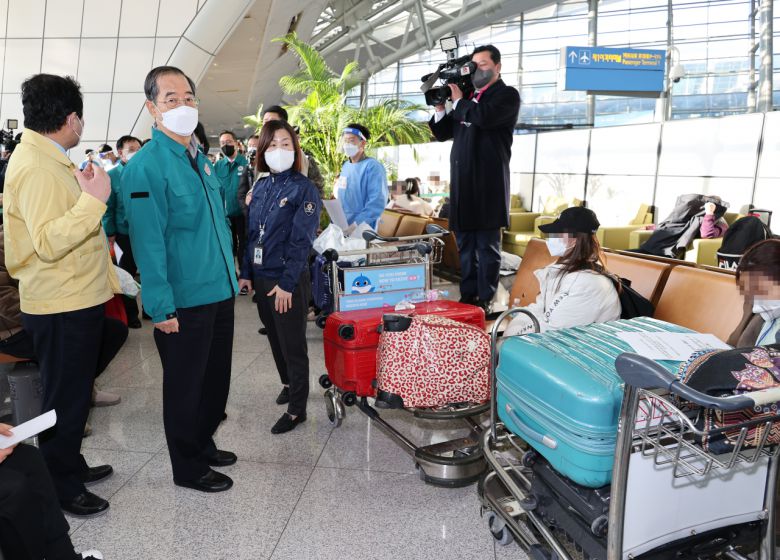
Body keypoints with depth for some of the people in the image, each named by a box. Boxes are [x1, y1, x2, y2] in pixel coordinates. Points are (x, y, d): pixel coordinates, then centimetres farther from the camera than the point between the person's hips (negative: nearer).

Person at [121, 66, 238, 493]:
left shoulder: (200, 158, 11)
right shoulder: (146, 166, -15)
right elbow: (148, 241, -19)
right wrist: (161, 307, -21)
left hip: (220, 291, 8)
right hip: (184, 301, -8)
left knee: (215, 377, 20)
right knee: (185, 385, 9)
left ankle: (203, 444, 41)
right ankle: (188, 468, 27)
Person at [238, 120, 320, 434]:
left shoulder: (304, 189, -11)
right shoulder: (260, 186, 8)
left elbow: (302, 240, -15)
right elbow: (252, 232, 12)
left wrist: (287, 283, -19)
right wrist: (246, 272, 8)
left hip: (288, 281, -6)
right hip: (260, 277, 6)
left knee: (293, 343, 3)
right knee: (275, 338, 19)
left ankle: (297, 409, 14)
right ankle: (288, 384, 40)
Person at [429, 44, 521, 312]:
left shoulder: (507, 94, 2)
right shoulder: (468, 96, 21)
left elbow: (483, 117, -19)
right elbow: (442, 133, 20)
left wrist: (458, 101, -3)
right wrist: (440, 105, 5)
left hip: (488, 182, -7)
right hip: (461, 182, 7)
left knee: (487, 245, -2)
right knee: (464, 244, 10)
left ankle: (485, 300, 3)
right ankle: (467, 296, 19)